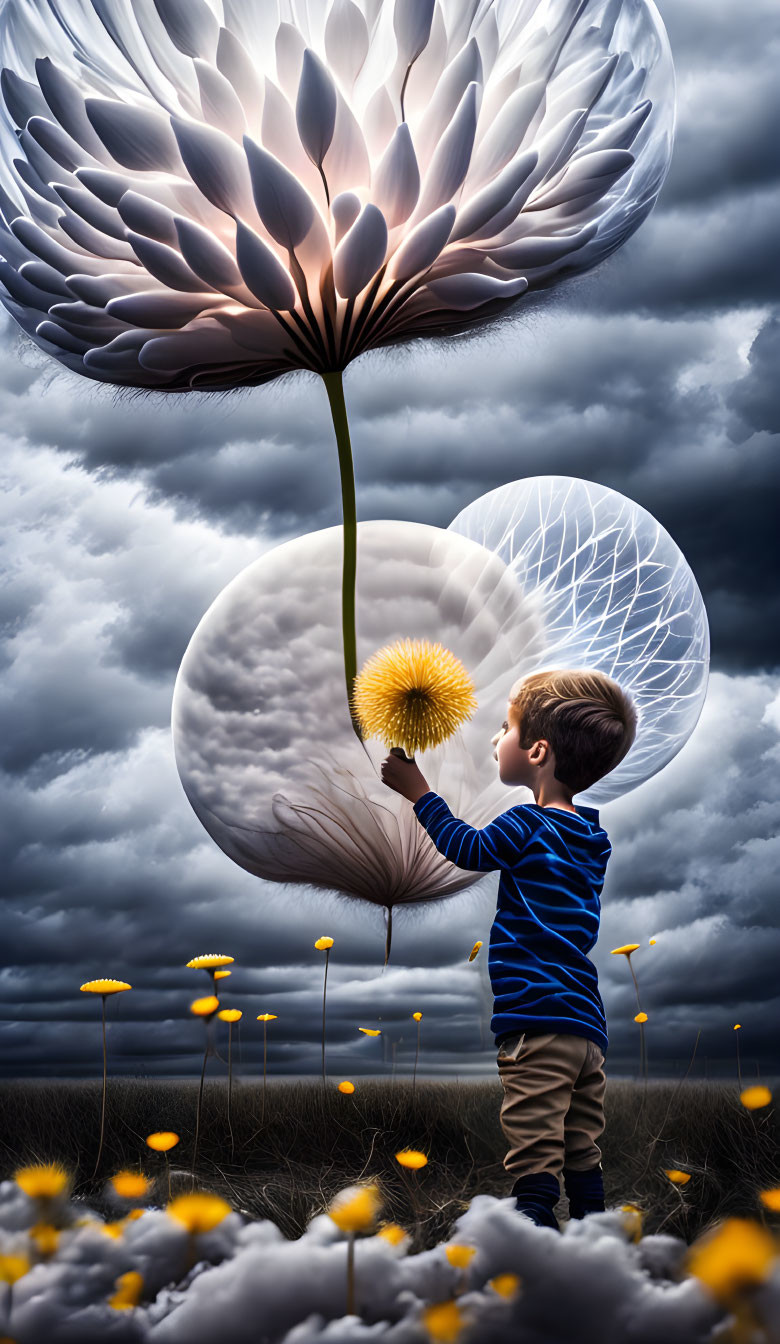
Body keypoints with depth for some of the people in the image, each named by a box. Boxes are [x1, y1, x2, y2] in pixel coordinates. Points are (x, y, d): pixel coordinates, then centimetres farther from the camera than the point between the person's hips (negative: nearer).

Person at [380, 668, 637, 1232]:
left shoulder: (527, 824, -9)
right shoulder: (592, 836, 15)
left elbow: (468, 848, 5)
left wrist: (417, 789, 13)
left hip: (537, 1020, -8)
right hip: (589, 1025, 8)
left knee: (535, 1159, -7)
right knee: (584, 1158, 13)